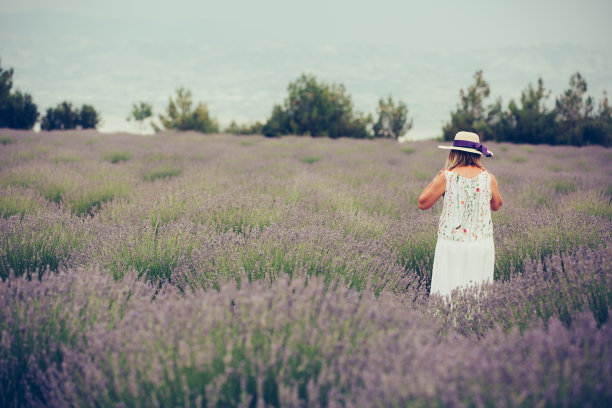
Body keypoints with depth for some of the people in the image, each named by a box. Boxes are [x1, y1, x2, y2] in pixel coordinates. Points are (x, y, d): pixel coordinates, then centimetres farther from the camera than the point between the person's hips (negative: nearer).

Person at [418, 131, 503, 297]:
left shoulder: (447, 177, -8)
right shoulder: (489, 179, 0)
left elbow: (422, 204, 1)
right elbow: (496, 206, 19)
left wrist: (436, 178, 10)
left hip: (452, 245, -3)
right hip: (482, 245, 3)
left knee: (447, 293, 3)